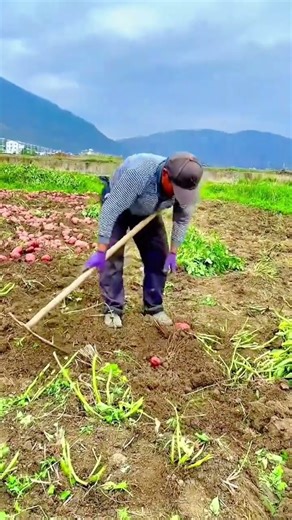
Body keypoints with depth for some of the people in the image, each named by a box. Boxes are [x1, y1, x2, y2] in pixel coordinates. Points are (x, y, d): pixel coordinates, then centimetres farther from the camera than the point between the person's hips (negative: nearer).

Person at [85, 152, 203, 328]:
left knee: (159, 255, -1)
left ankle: (154, 307, 12)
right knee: (112, 256, -13)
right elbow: (110, 209, -40)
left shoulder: (185, 184, -28)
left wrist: (173, 252, -13)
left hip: (148, 211, 5)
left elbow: (183, 218, -11)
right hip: (117, 205, -4)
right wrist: (101, 251, -40)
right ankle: (113, 308, 0)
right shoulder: (138, 172, -44)